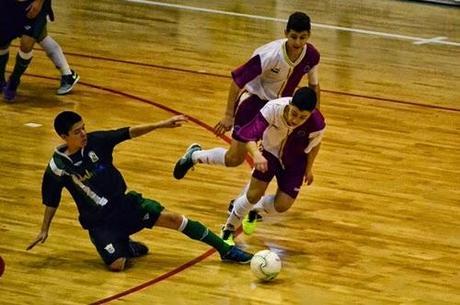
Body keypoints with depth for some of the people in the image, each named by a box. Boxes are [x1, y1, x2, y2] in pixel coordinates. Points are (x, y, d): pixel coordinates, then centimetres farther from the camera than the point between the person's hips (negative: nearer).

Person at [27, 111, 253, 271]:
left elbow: (129, 133, -9)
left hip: (125, 202, 2)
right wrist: (44, 230, 8)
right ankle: (126, 247, 15)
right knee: (117, 265, -23)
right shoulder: (57, 167, -13)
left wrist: (161, 125, -19)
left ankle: (225, 249, -6)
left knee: (171, 218, -14)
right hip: (99, 222, -2)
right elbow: (51, 201, 2)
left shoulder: (95, 142, -8)